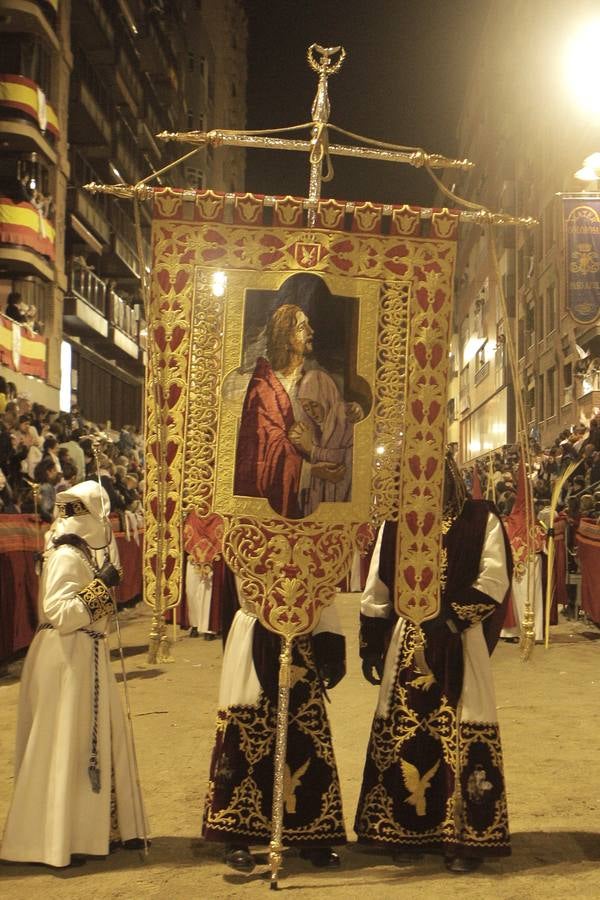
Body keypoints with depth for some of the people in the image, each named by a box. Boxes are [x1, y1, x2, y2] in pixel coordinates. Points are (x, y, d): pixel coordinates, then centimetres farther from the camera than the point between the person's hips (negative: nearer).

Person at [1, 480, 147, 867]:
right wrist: (100, 585, -24)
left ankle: (99, 827, 28)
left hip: (88, 655, 10)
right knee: (67, 746, -2)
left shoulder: (86, 551, 10)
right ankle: (57, 840, 9)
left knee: (101, 740, 16)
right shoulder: (66, 557, -18)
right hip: (68, 657, -10)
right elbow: (57, 612, -26)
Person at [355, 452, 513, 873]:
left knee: (462, 731, -3)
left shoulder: (481, 520, 1)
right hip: (406, 642, 3)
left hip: (459, 643, -3)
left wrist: (452, 618, -16)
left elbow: (494, 578, -7)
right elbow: (377, 588, 10)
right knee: (403, 731, 6)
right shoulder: (396, 523, 9)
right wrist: (372, 644, 7)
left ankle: (466, 835, 8)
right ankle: (406, 829, 19)